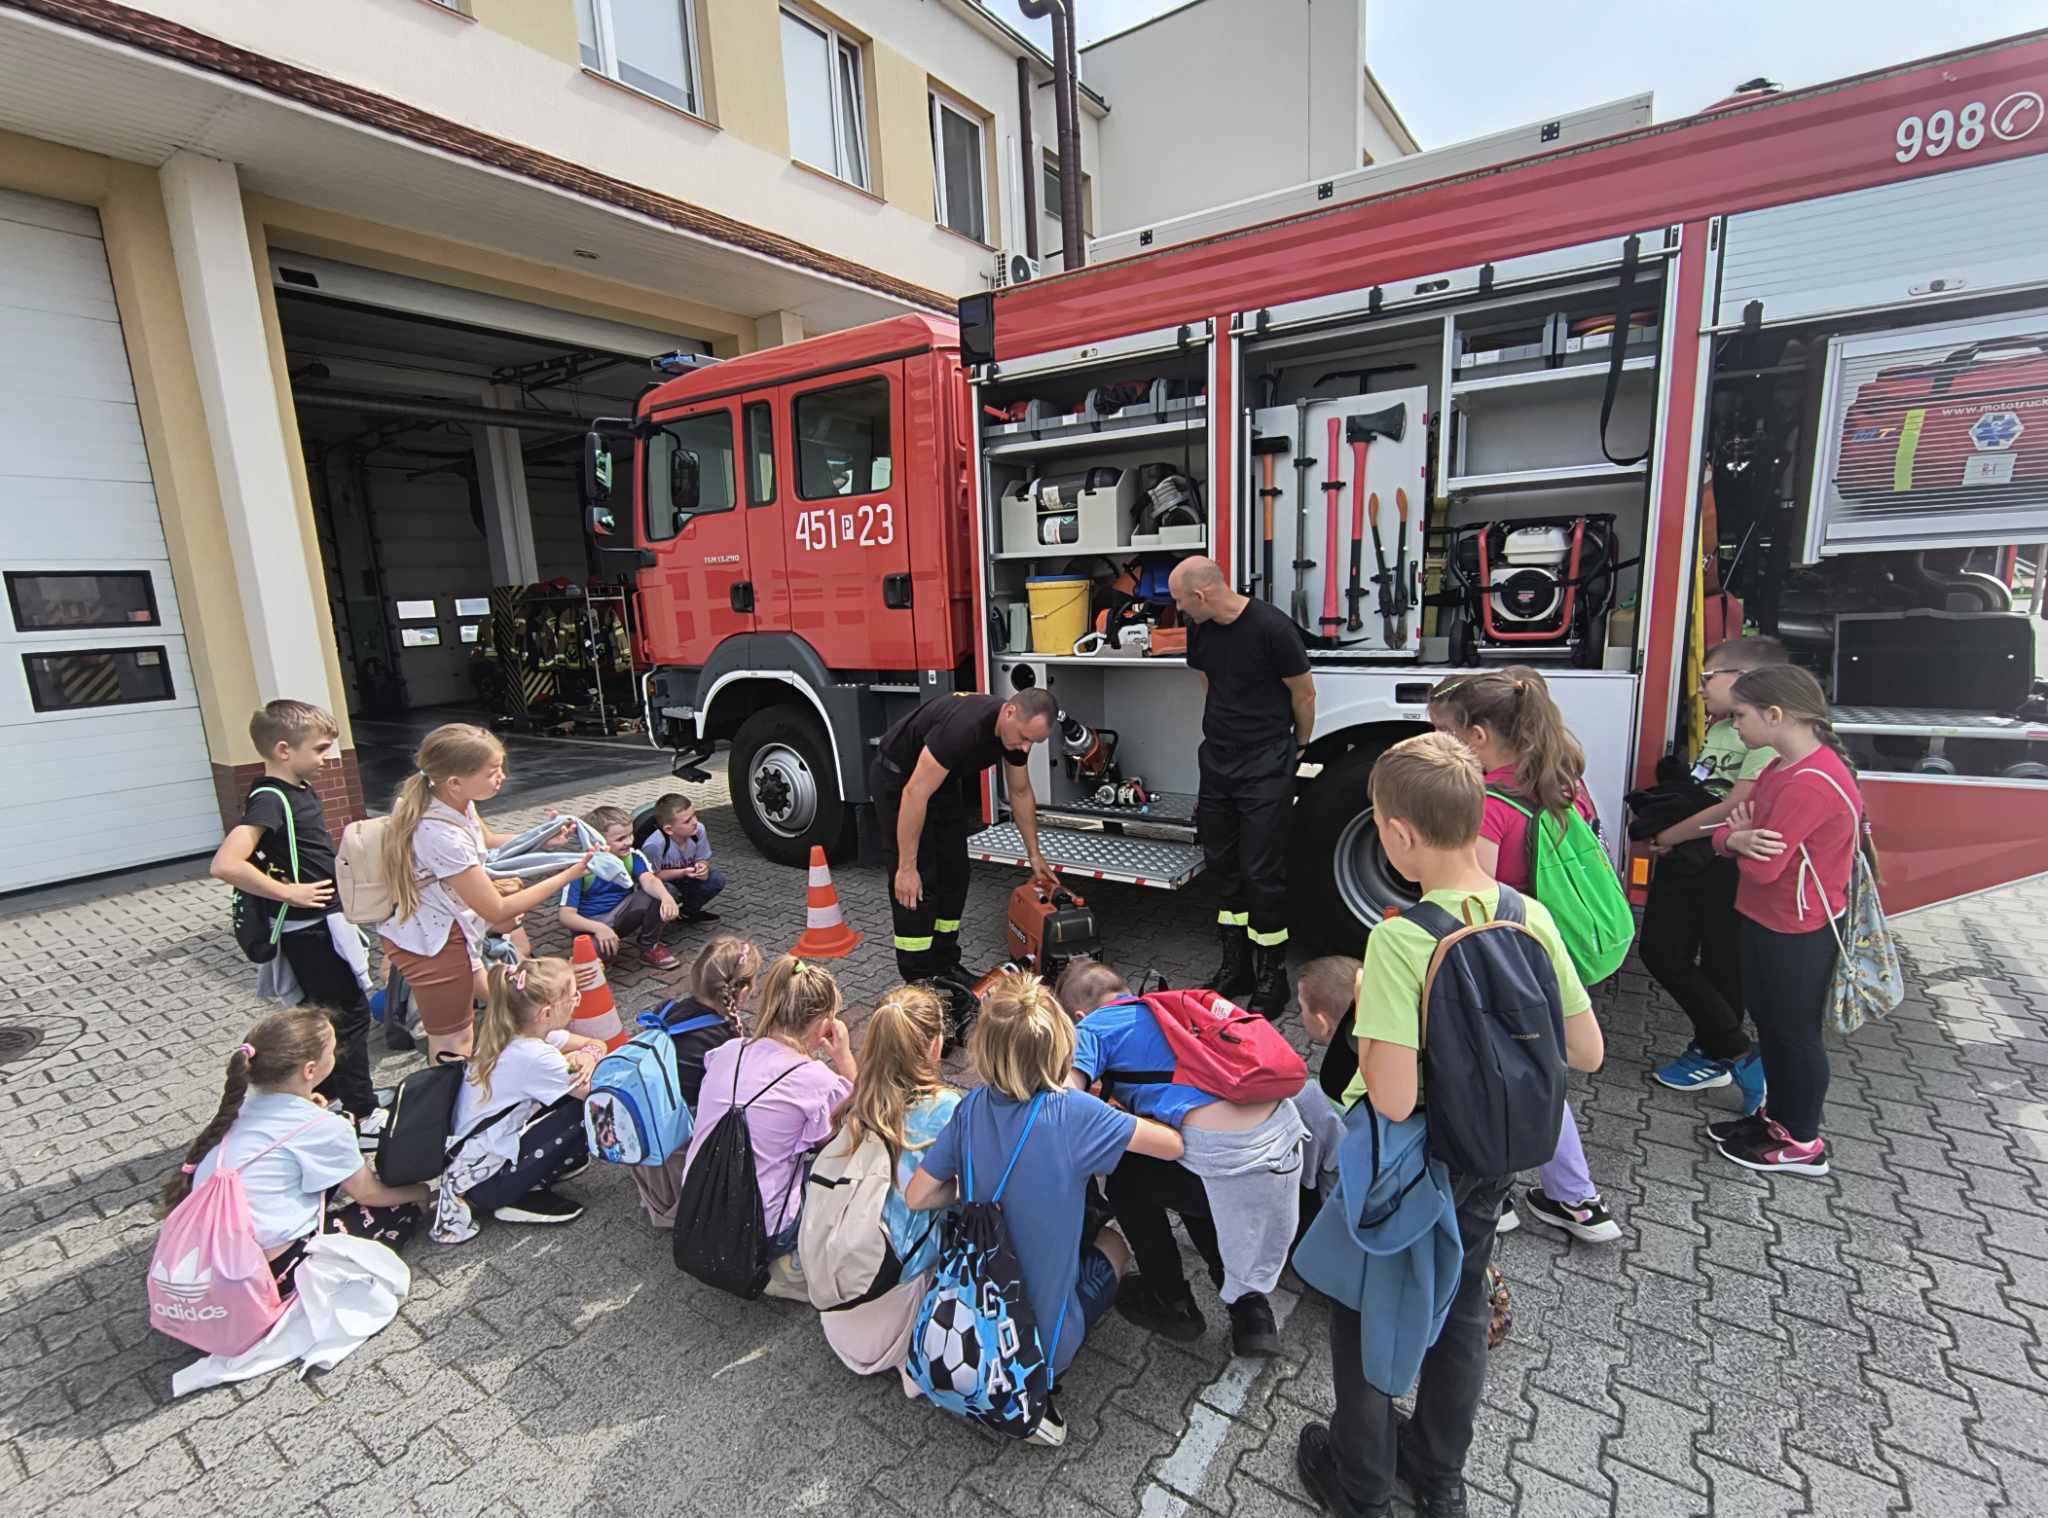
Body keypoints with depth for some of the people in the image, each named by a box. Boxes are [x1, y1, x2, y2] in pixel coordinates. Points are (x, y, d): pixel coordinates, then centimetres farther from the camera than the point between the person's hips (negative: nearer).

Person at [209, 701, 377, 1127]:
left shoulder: (301, 789, 6)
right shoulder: (270, 800, -21)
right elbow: (224, 865, -33)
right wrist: (288, 892, -24)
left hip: (321, 922, 9)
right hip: (310, 928, -9)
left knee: (324, 1016, 20)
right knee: (350, 1016, -1)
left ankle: (328, 1099, 35)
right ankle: (363, 1117, 9)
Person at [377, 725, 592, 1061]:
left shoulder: (456, 801, -8)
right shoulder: (442, 836, -33)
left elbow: (487, 841, 17)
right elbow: (497, 911, -24)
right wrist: (568, 875, -21)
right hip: (434, 941, -9)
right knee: (454, 1040, 4)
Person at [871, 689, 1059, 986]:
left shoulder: (1017, 728, -13)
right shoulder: (964, 726, -39)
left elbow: (1021, 792, 4)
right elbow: (915, 794, -36)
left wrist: (1034, 854, 9)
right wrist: (906, 868, -32)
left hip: (942, 780, 8)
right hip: (898, 779, -8)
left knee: (954, 875, 6)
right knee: (917, 884, -9)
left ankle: (944, 966, 18)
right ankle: (919, 981, 2)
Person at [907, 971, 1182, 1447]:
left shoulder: (972, 1108, -13)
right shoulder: (1074, 1114, -26)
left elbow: (917, 1196, -7)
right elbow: (1173, 1145, -15)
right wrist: (1121, 1116, 2)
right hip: (1041, 1333, -4)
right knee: (1114, 1245, 24)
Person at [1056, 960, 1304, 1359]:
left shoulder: (1093, 1027, 6)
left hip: (1226, 1156, -7)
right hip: (1286, 1131, 7)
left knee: (1126, 1177, 20)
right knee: (1192, 1182, 33)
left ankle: (1173, 1304, 31)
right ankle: (1252, 1309, 32)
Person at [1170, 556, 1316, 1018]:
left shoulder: (1271, 626, -18)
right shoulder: (1200, 628, 3)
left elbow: (1303, 694, -7)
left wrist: (1298, 750, 6)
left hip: (1266, 767, -7)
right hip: (1217, 762, 7)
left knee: (1263, 872, -2)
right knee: (1223, 866, 13)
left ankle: (1272, 976, 13)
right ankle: (1236, 967, 27)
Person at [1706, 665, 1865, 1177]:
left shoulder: (1812, 783, -26)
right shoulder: (1783, 768, 7)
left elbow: (1763, 867, -27)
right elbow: (1727, 829, 5)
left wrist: (1741, 838, -7)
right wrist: (1735, 838, -18)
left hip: (1799, 932, -9)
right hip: (1765, 920, 9)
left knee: (1796, 1031, 7)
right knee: (1768, 1020, 21)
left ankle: (1802, 1143, 24)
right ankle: (1778, 1116, 38)